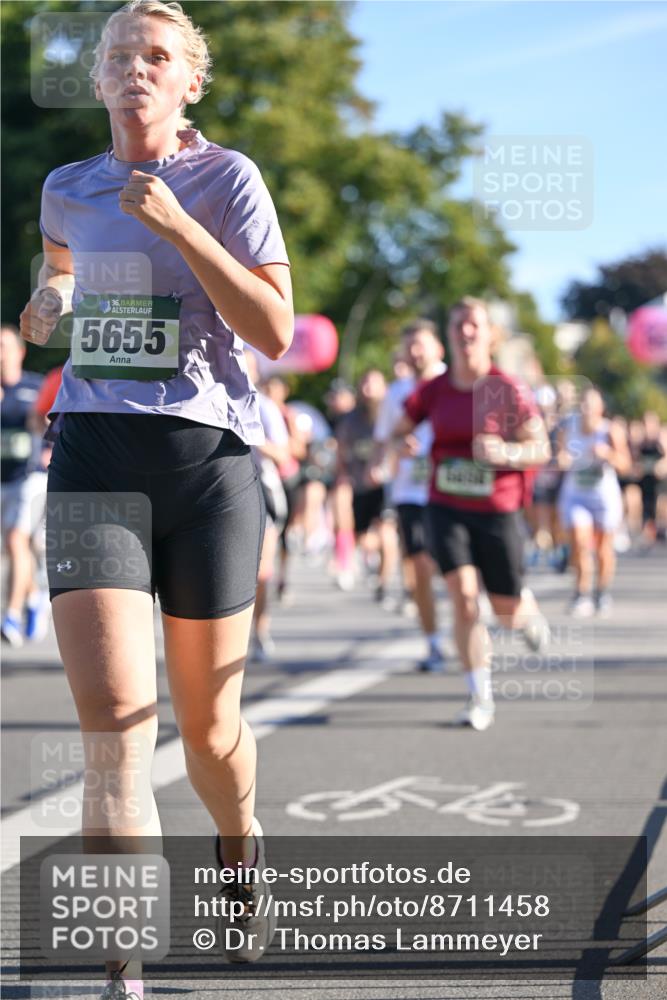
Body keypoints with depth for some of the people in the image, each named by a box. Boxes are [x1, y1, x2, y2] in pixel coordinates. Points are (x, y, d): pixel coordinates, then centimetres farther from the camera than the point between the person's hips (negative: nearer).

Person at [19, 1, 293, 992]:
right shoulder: (69, 190, 11)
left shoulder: (226, 177, 0)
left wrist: (177, 224, -16)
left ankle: (240, 850, 43)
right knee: (114, 729, -15)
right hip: (95, 461, 2)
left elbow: (275, 333, -10)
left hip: (208, 459, -1)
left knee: (208, 727, 9)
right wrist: (49, 296, 15)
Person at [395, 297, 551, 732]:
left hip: (498, 511, -2)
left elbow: (541, 450, -7)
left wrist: (502, 453, -26)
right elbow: (397, 431, 10)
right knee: (463, 597, -14)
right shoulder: (434, 390, 1)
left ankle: (529, 612, 46)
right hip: (447, 509, 2)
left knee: (506, 608, 6)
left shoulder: (509, 390, -8)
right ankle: (481, 696, -4)